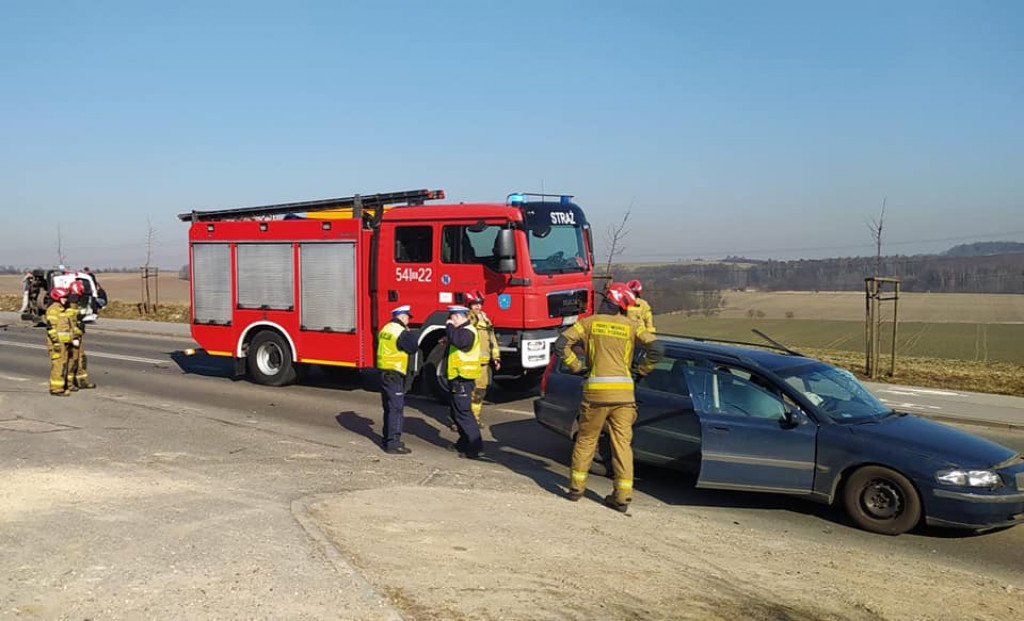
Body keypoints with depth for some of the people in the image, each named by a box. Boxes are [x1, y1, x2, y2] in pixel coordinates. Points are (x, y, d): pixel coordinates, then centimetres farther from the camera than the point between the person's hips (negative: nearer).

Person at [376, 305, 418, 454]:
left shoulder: (385, 329, 12)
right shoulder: (401, 332, -16)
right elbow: (412, 348, -9)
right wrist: (410, 333, 3)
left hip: (384, 372, 9)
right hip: (395, 374, -9)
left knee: (389, 408, 18)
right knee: (396, 409, -7)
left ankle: (387, 439, 27)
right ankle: (393, 443, -8)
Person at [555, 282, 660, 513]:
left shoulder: (589, 322, 5)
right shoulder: (632, 326, 5)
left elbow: (561, 344, -2)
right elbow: (654, 351, -5)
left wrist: (576, 365, 9)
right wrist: (641, 370, 10)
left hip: (596, 390, 0)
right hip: (623, 392, 0)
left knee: (586, 439, 14)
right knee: (622, 443, 6)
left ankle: (576, 486, 20)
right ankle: (623, 496, 5)